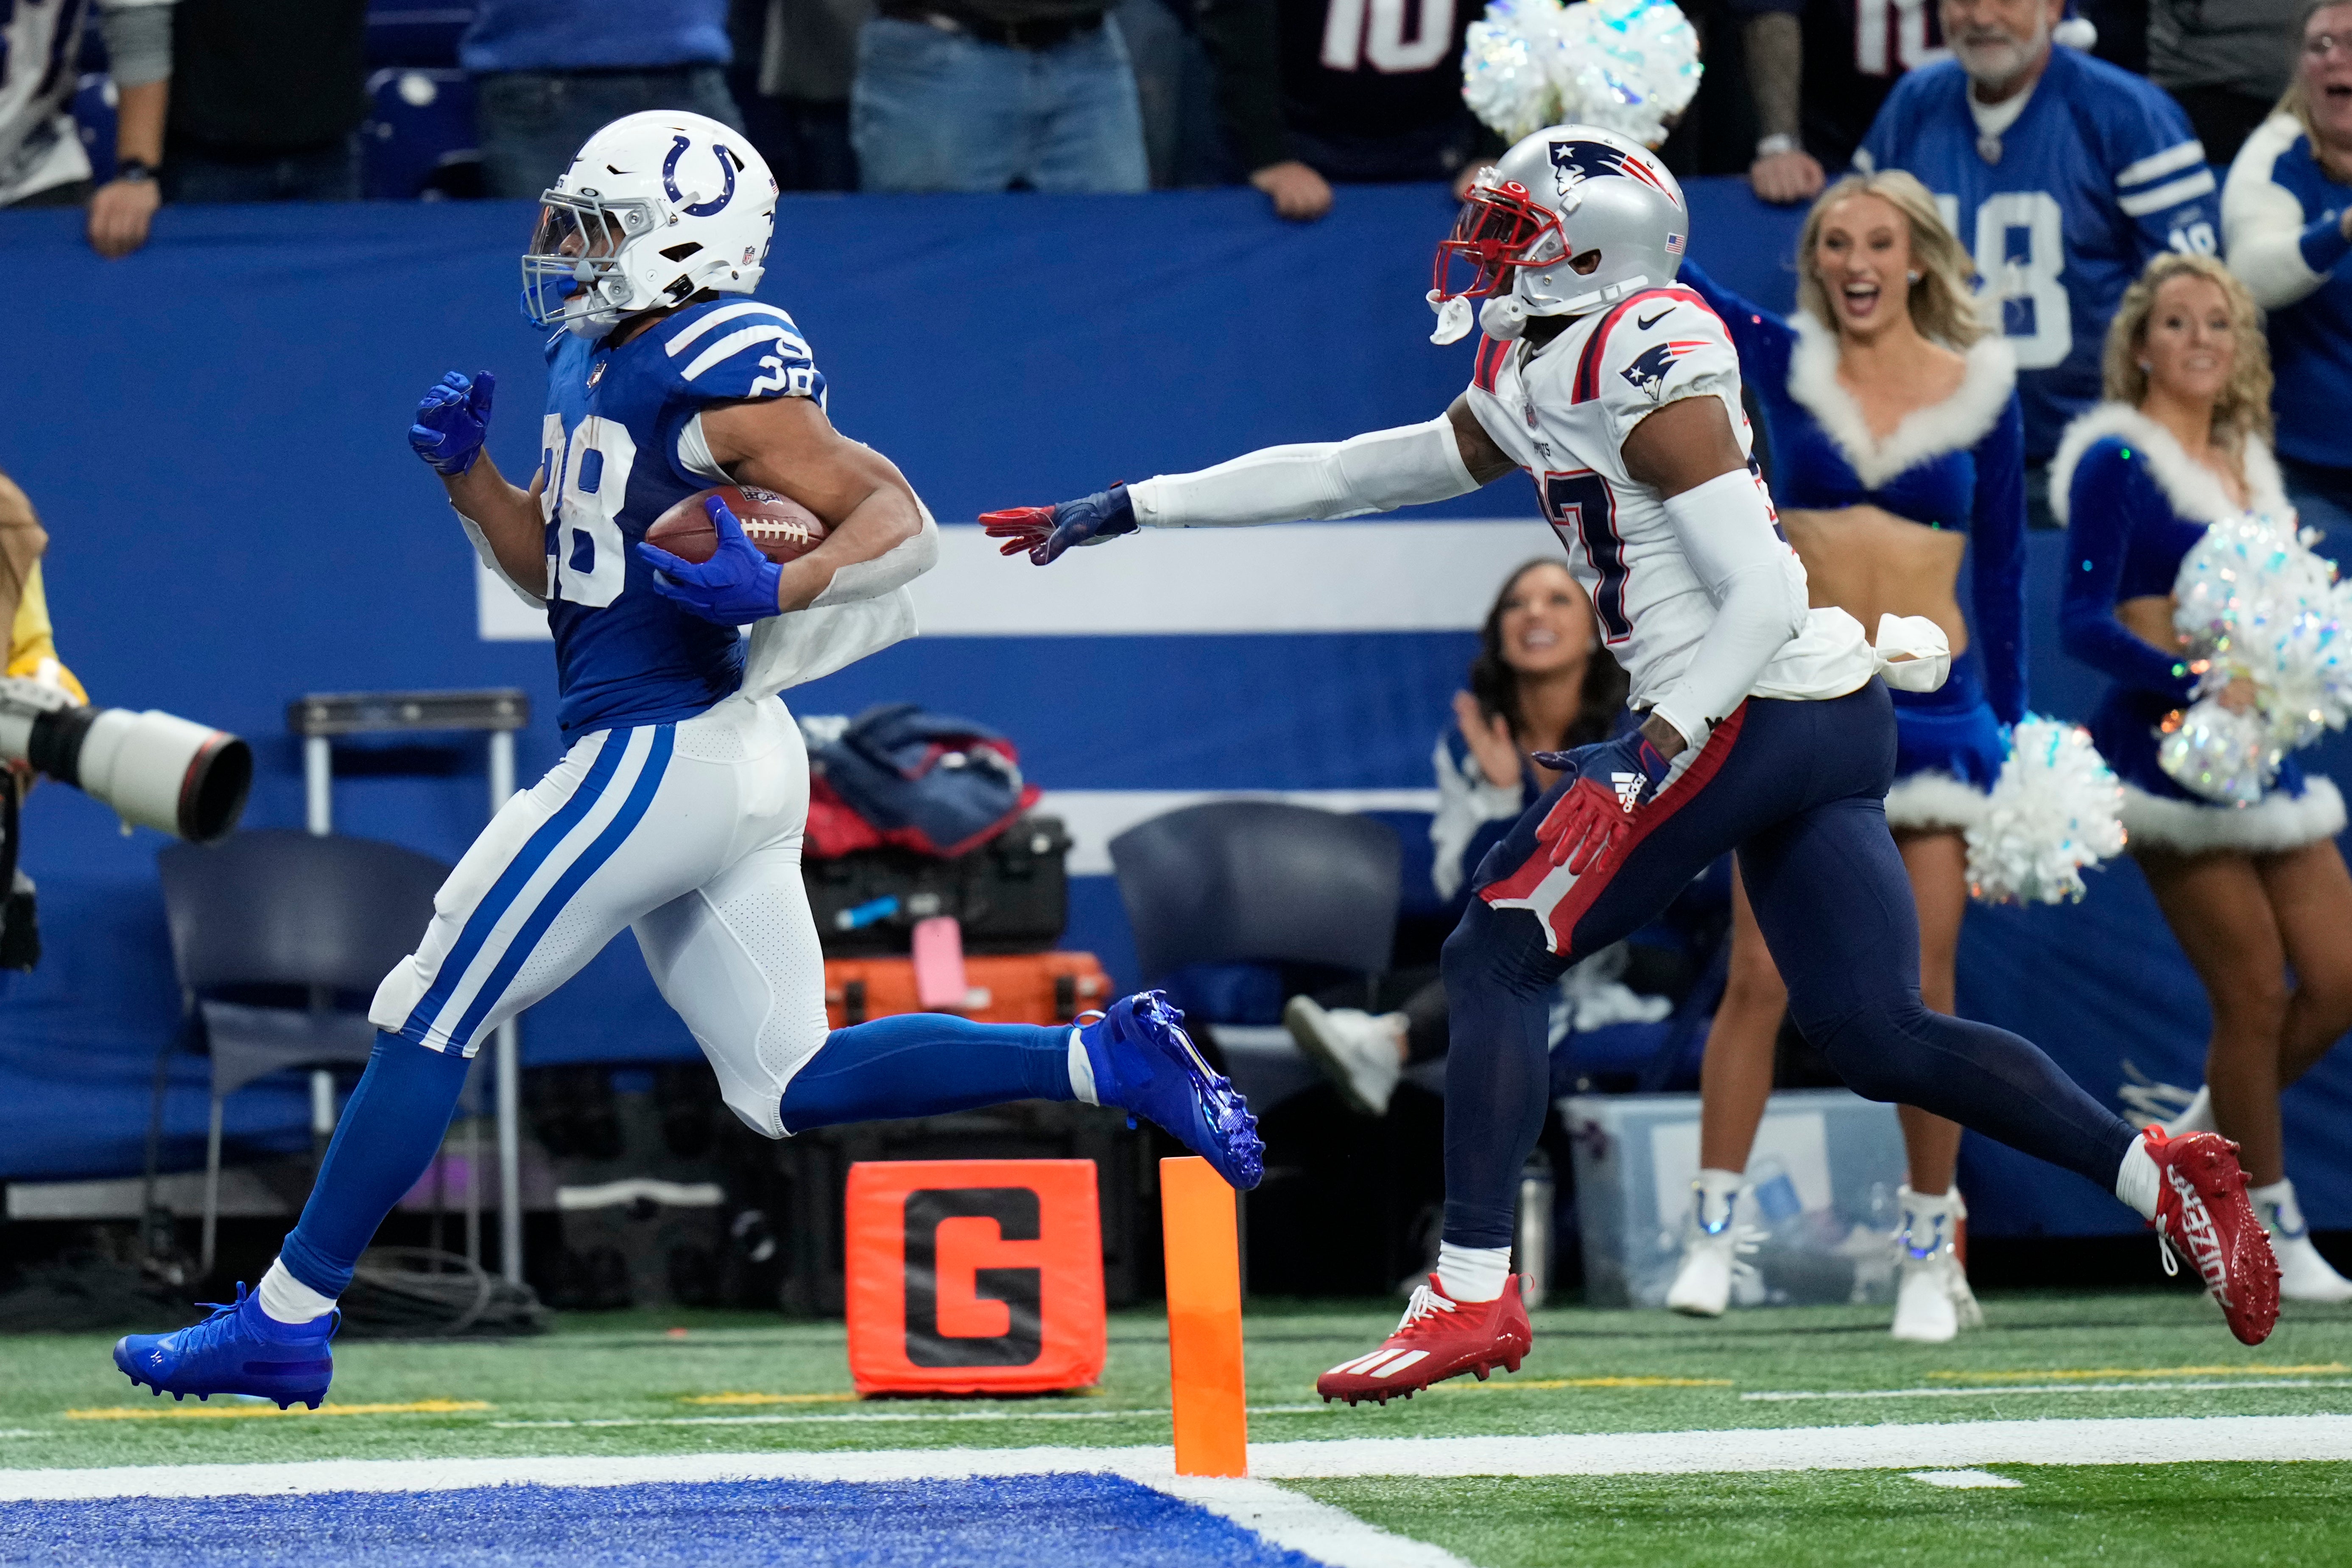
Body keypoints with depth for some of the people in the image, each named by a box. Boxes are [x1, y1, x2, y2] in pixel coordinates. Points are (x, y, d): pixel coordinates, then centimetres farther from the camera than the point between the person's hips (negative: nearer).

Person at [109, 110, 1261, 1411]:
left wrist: (776, 589, -33)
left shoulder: (719, 368, -15)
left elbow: (901, 520, -17)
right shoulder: (592, 360, 14)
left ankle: (286, 1320, 3)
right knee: (792, 1084, 11)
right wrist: (464, 471, 6)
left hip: (666, 755, -10)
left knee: (428, 1022, -3)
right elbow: (553, 568, 22)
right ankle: (1109, 1061, 5)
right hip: (715, 767, 10)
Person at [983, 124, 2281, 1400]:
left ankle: (1473, 1294, -5)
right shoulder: (1534, 385, 16)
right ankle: (2158, 1176, 1)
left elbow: (1763, 592, -17)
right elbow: (1344, 474, 23)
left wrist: (1656, 751, -23)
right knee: (1875, 1036, 8)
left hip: (1749, 714, -10)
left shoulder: (1643, 373, -12)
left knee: (1498, 959, -3)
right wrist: (1129, 511, 24)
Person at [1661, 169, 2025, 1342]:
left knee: (1923, 992, 1)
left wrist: (2012, 729, 9)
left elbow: (1999, 571, 9)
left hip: (1933, 708, 0)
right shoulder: (1784, 362, 2)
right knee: (1759, 977, -4)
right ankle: (1712, 1233, 3)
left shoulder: (1981, 389, 3)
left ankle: (1930, 1251, 11)